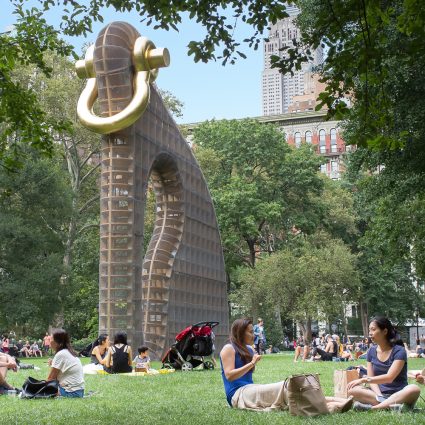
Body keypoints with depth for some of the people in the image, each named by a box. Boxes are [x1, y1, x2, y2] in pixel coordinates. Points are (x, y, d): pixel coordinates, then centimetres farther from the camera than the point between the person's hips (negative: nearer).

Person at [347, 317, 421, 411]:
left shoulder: (399, 351, -8)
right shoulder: (371, 351, 7)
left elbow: (389, 377, -19)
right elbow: (371, 378, 1)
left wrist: (363, 380, -26)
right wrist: (379, 396, -19)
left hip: (398, 394, -3)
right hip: (378, 393, 3)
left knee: (414, 389, -36)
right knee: (353, 390, -23)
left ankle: (373, 407, -37)